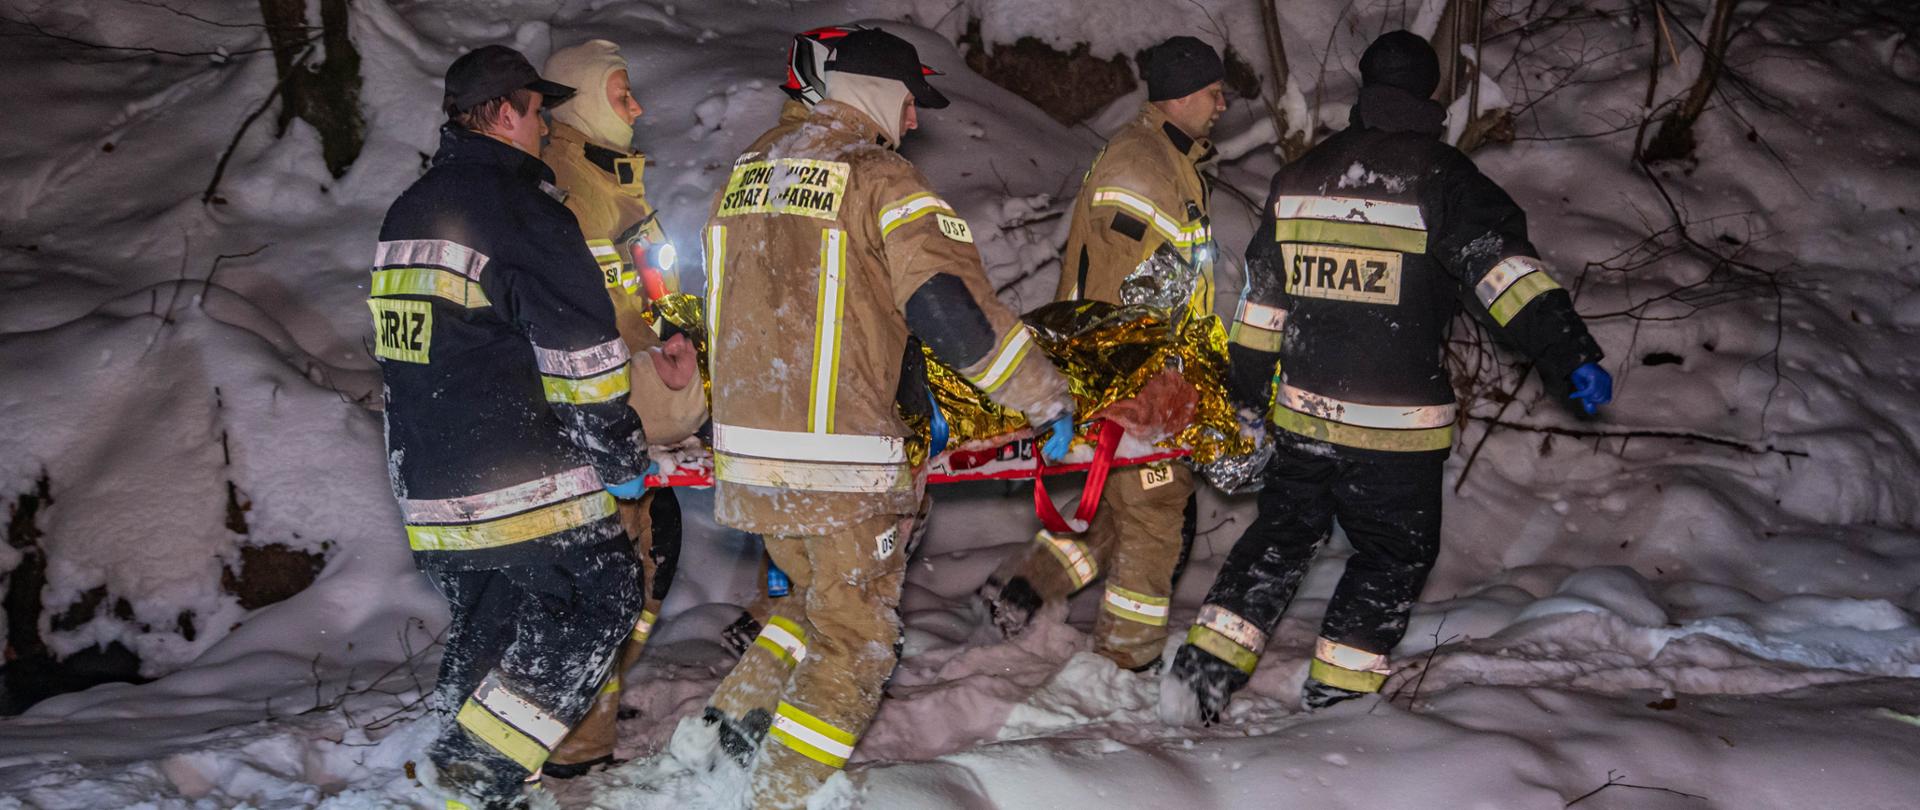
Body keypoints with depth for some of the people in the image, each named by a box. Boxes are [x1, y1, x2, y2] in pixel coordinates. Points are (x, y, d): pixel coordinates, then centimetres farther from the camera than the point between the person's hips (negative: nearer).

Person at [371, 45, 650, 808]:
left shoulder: (405, 213, 16)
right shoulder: (518, 202, -11)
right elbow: (581, 348, -14)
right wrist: (619, 451, -4)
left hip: (428, 485, 9)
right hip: (524, 478, -8)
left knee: (482, 625, 21)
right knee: (602, 599, 2)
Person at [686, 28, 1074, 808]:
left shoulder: (751, 167, 12)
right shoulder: (880, 177, -9)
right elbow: (957, 311, -16)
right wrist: (1049, 398, -6)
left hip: (746, 449, 7)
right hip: (841, 461, -7)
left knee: (819, 592, 27)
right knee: (855, 640, 8)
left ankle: (737, 716, 23)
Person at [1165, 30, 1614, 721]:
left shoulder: (1298, 178, 9)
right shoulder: (1440, 176, -8)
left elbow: (1262, 293, 15)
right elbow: (1503, 266, -20)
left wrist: (1247, 387, 24)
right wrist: (1571, 356, -25)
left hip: (1301, 410, 5)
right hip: (1394, 424, -5)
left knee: (1284, 532, 21)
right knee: (1396, 553, 13)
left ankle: (1210, 658, 16)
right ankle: (1338, 688, 14)